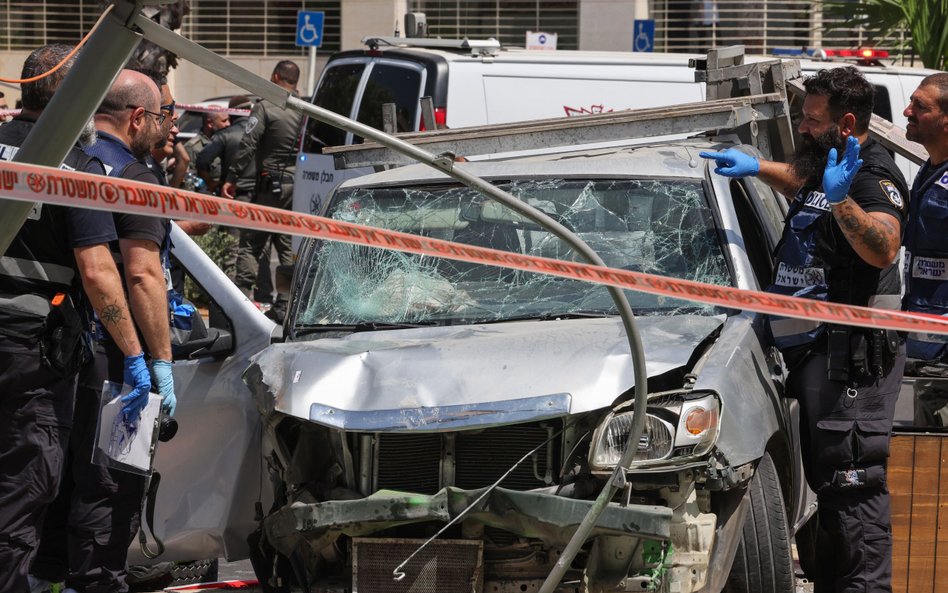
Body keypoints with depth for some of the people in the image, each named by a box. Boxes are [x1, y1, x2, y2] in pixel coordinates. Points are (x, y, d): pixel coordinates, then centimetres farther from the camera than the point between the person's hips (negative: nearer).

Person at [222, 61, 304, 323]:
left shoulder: (265, 107, -8)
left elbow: (247, 145, -13)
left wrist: (232, 178, -8)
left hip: (271, 185, -5)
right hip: (299, 186, 5)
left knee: (250, 244, 1)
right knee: (289, 247, 9)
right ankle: (284, 305, 6)